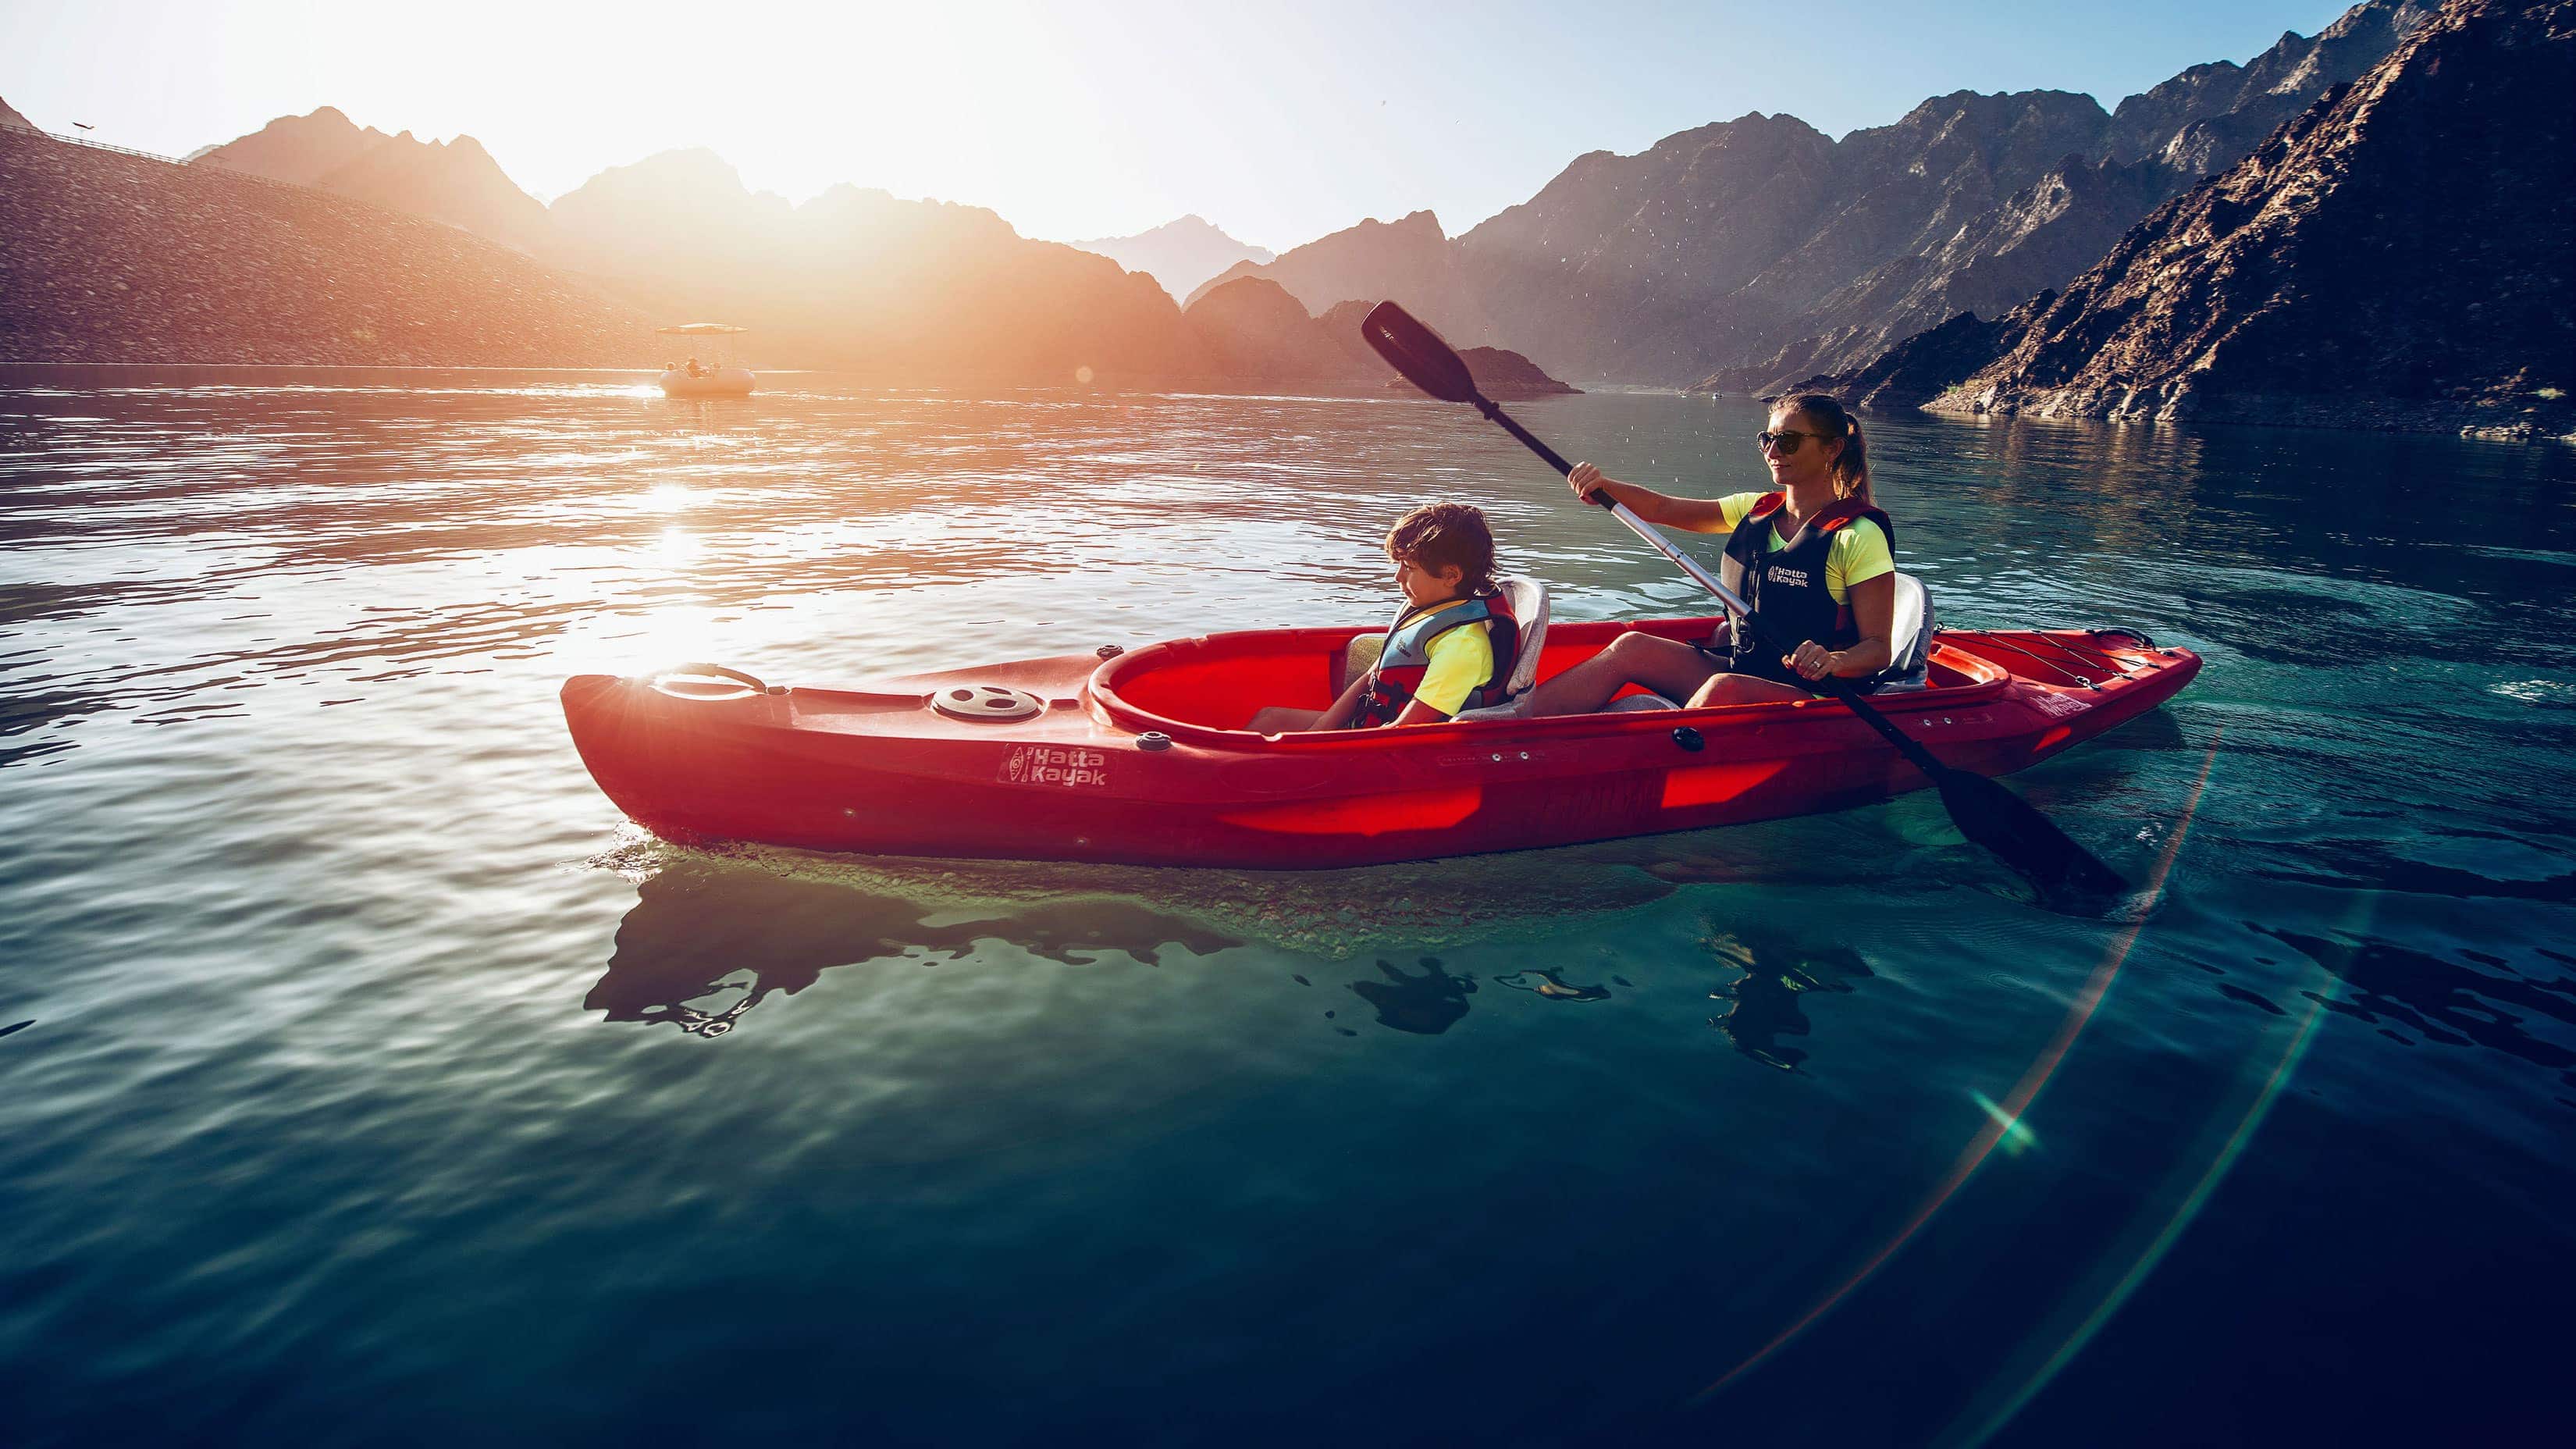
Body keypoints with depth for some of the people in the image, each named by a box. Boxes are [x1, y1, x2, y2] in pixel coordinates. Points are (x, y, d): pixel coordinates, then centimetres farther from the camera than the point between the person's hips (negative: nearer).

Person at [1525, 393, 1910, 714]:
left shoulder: (1859, 535, -10)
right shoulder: (1756, 510, 10)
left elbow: (1878, 648, -11)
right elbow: (1662, 509, 5)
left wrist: (1835, 661, -33)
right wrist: (1604, 486, -14)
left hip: (1813, 695, -6)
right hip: (1739, 672, 7)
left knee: (1725, 688, -37)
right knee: (1633, 647, -12)